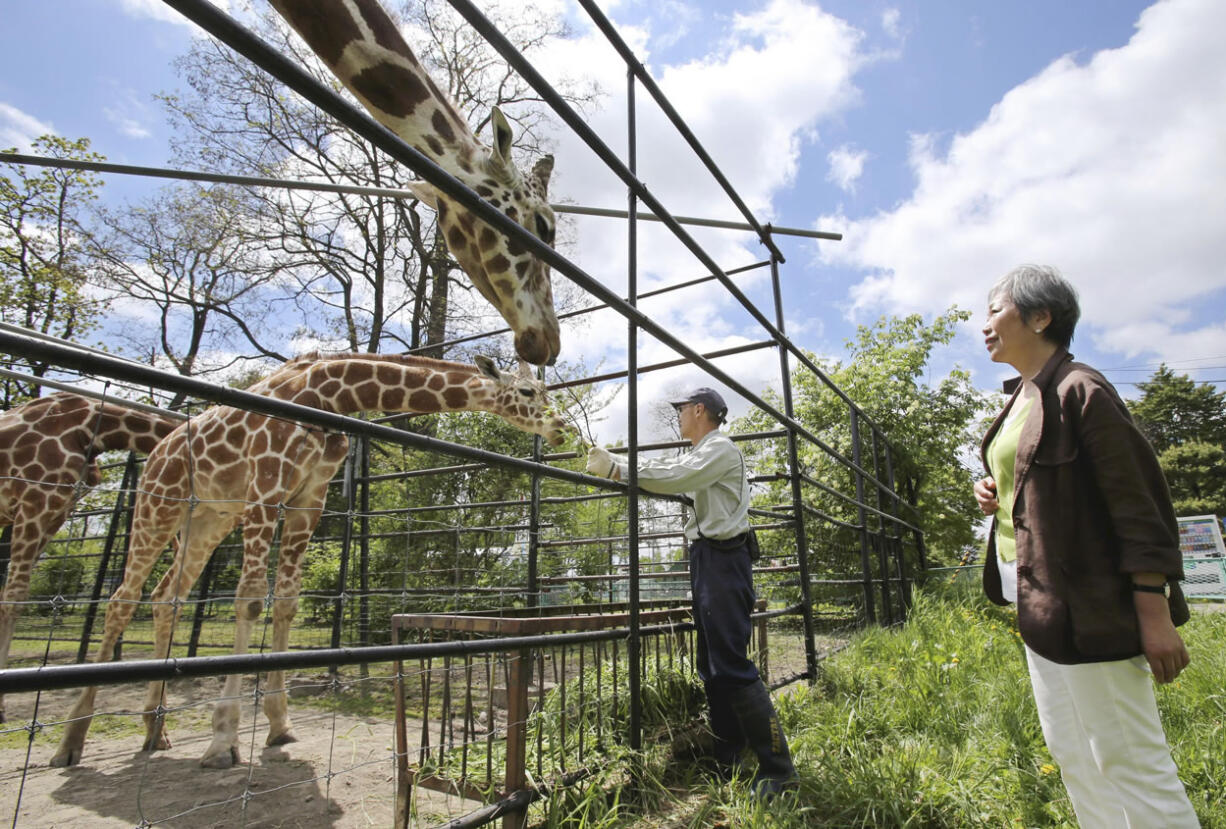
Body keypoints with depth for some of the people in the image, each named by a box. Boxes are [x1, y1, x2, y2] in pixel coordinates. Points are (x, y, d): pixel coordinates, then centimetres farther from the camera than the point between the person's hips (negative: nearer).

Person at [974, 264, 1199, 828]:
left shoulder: (1079, 391, -12)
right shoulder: (1020, 399, 14)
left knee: (1130, 762, 2)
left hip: (1084, 606, -9)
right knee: (1072, 757, 18)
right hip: (1037, 602, 9)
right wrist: (996, 495, 4)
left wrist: (1155, 613, -18)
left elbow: (1139, 502, -16)